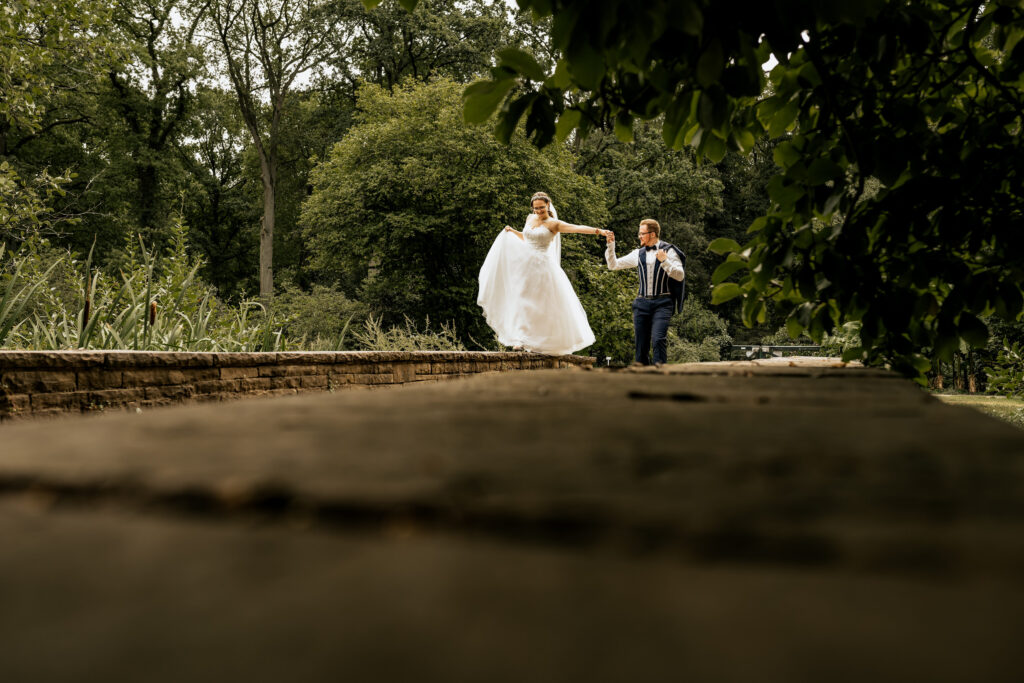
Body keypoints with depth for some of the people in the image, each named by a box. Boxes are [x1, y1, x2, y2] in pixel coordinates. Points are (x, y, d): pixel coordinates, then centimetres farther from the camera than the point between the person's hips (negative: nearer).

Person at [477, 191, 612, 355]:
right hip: (525, 266, 5)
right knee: (522, 301, 3)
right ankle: (521, 339, 9)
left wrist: (599, 231, -33)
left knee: (547, 303, -3)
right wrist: (512, 232, 16)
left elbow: (579, 228, -21)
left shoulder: (554, 224, -7)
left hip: (543, 267, -5)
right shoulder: (530, 218, 12)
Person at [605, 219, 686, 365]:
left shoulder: (668, 250, 4)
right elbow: (613, 265, 18)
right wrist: (611, 245, 7)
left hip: (662, 303, -4)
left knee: (658, 339, -20)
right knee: (641, 343, 2)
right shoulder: (638, 254, 15)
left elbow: (680, 276, -3)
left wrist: (664, 261, -13)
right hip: (642, 302, 4)